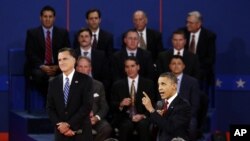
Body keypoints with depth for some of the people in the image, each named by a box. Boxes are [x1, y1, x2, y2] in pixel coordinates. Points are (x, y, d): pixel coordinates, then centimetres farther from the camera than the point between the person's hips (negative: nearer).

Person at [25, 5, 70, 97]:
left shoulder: (63, 33, 11)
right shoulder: (32, 33, 6)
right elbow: (30, 54, -2)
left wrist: (58, 66, -12)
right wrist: (42, 66, -18)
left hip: (58, 68, 1)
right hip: (38, 67, -1)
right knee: (39, 75, -37)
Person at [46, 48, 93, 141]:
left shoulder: (85, 80, -2)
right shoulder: (53, 83, 11)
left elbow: (87, 106, -10)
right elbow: (50, 108, 7)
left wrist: (69, 124, -14)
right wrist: (59, 125, -10)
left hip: (81, 133, -3)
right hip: (61, 133, 3)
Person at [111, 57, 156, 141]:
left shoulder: (148, 83, 9)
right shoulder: (118, 85, 11)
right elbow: (113, 105, 9)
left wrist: (143, 115, -15)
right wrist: (121, 104, -14)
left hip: (142, 117, 0)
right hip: (124, 117, 0)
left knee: (143, 125, -34)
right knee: (126, 126, -34)